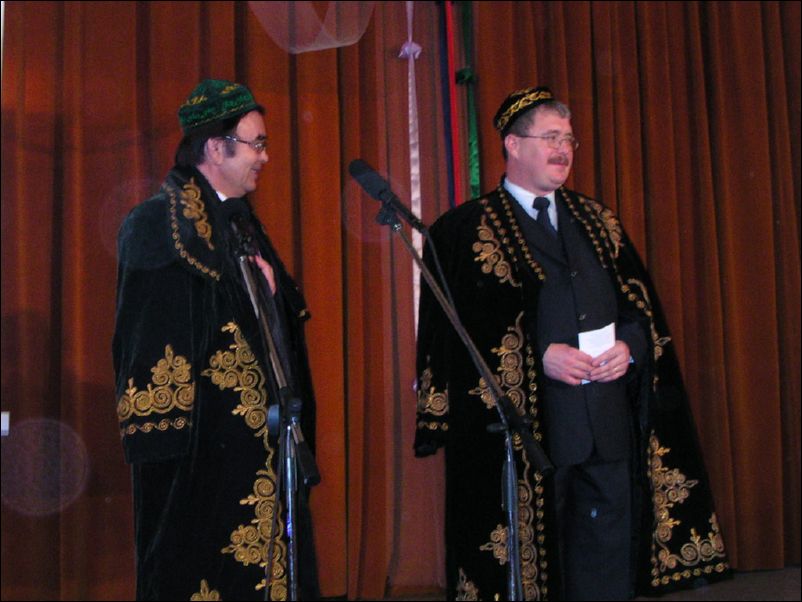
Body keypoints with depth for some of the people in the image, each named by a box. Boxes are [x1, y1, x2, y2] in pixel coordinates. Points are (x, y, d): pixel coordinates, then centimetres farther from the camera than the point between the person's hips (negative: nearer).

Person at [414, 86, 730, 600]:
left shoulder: (596, 221, 17)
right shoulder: (467, 230, 1)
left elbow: (642, 302, 15)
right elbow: (458, 329, -6)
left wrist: (632, 344, -6)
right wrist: (539, 355, -15)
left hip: (609, 424, 5)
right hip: (525, 426, -4)